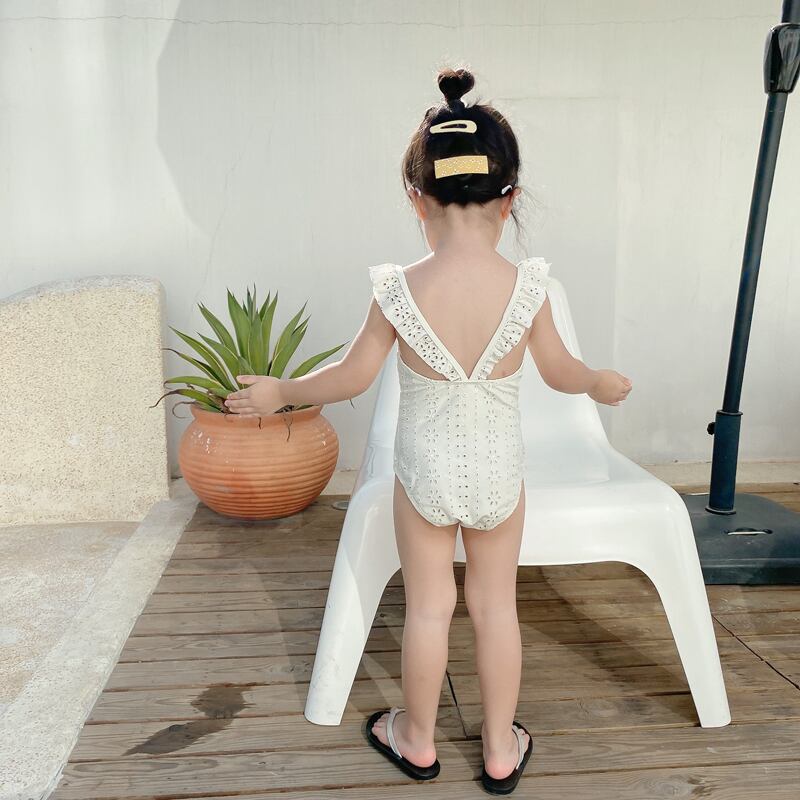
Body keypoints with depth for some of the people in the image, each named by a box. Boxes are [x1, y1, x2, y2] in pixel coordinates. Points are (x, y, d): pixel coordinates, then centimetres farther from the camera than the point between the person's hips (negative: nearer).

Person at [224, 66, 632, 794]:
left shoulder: (399, 290, -19)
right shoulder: (527, 286, -15)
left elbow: (351, 378, -8)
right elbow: (560, 372, -1)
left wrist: (279, 392, 10)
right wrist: (603, 383, 22)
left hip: (424, 470, -1)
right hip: (499, 470, 1)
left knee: (428, 607, 15)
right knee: (496, 605, 17)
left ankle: (417, 739, 38)